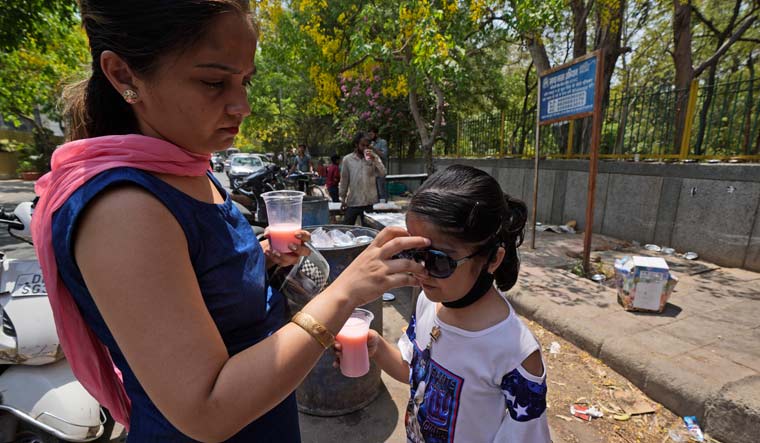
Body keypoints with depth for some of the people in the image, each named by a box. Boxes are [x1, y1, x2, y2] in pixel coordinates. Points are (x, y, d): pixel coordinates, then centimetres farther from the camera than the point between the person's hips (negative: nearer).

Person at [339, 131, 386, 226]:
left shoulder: (373, 157, 2)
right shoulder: (347, 159, 1)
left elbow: (383, 173, -11)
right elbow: (344, 180, 6)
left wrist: (374, 159, -20)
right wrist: (342, 198, 8)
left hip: (369, 201, 0)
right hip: (352, 201, 0)